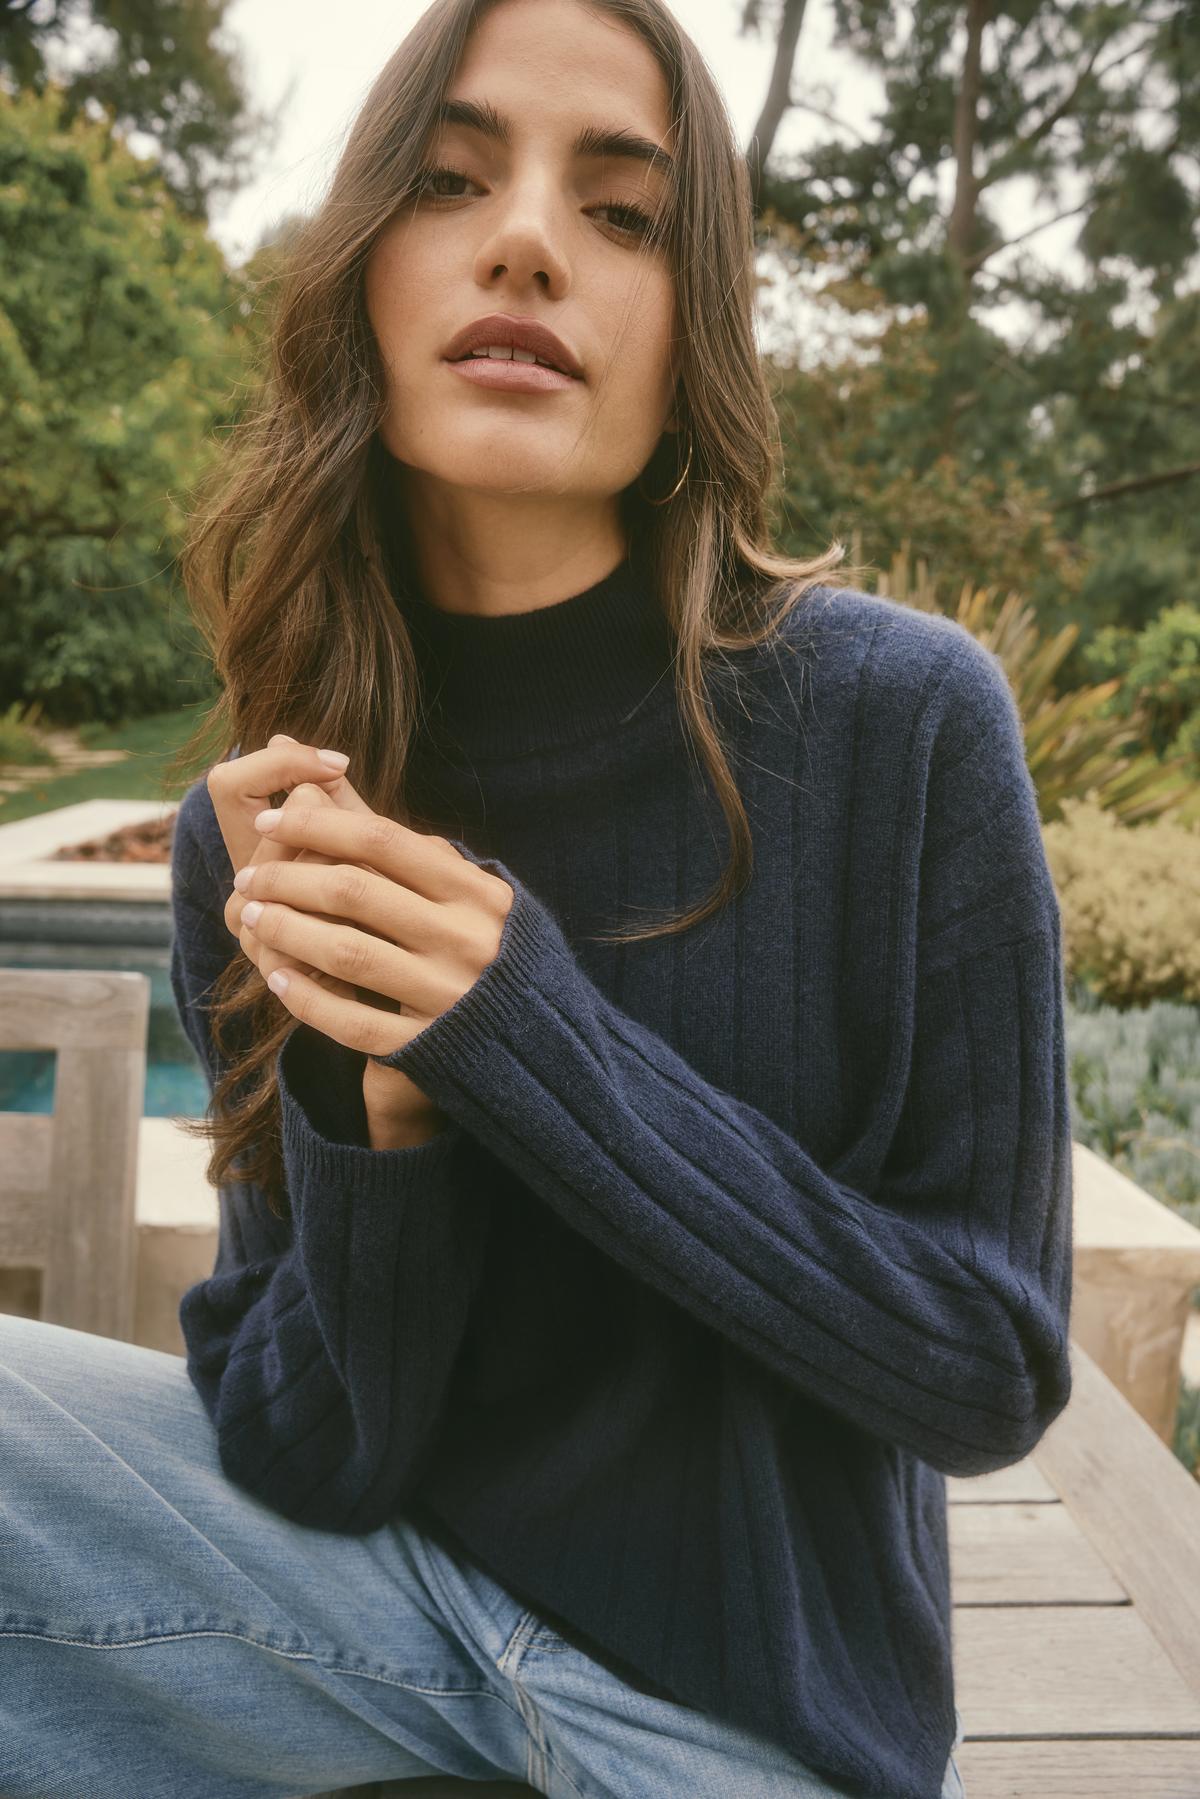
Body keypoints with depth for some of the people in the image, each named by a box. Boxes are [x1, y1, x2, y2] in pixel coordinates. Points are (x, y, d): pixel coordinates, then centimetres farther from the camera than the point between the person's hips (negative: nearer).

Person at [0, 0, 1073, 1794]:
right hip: (387, 1600, 2)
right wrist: (365, 1100, -27)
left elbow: (997, 1372, -15)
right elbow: (308, 1465, -8)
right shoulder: (268, 832, -11)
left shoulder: (901, 718, -19)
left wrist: (535, 1036, -27)